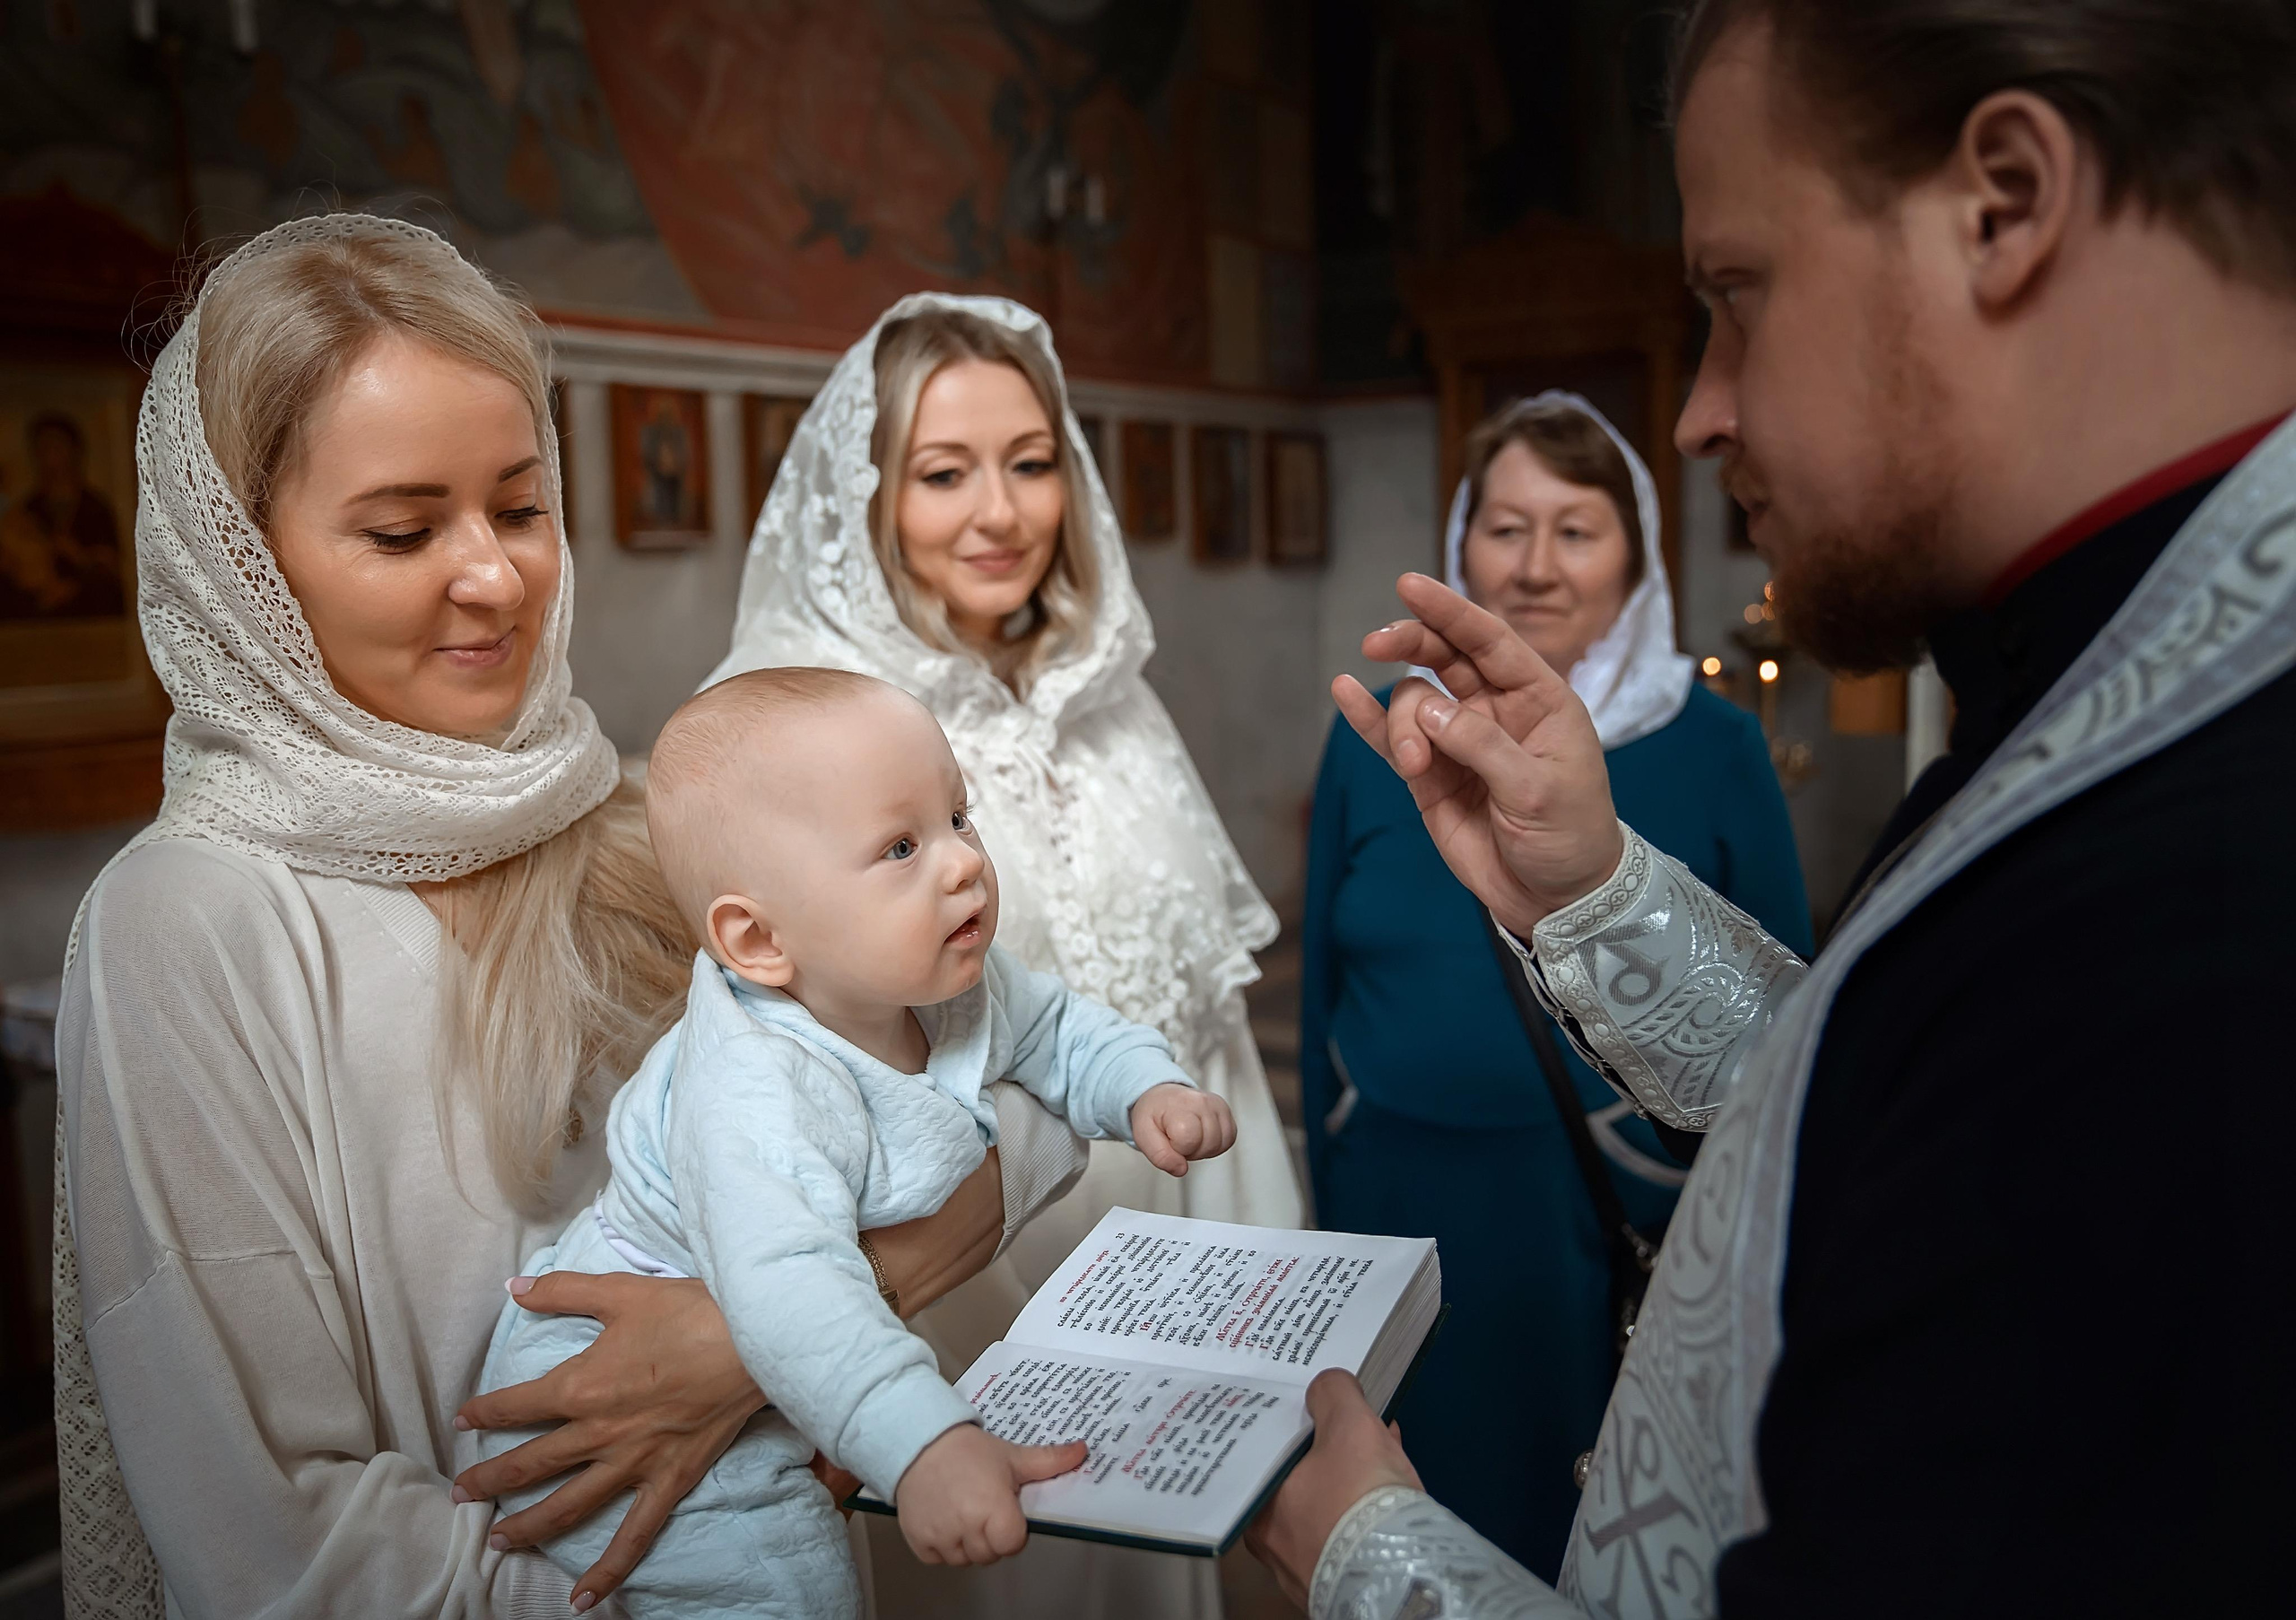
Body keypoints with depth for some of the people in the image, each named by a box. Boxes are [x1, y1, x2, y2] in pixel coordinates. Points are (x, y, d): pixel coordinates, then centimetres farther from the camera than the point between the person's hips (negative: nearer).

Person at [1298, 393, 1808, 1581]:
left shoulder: (1714, 748, -5)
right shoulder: (1375, 736, 0)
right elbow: (1324, 989, 5)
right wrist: (1334, 1209, 8)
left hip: (1628, 1229, -1)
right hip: (1405, 1214, 2)